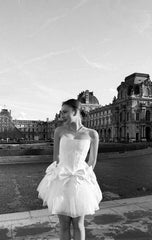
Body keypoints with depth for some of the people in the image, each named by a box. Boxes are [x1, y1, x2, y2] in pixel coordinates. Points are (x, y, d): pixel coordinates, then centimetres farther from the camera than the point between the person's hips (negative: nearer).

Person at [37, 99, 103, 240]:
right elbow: (56, 158, 5)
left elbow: (92, 161, 5)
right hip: (61, 181, 1)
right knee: (64, 224, 10)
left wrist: (81, 175, 9)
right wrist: (60, 176, 4)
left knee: (78, 225, 10)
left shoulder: (92, 134, -5)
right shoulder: (59, 130, -2)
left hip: (80, 182, 0)